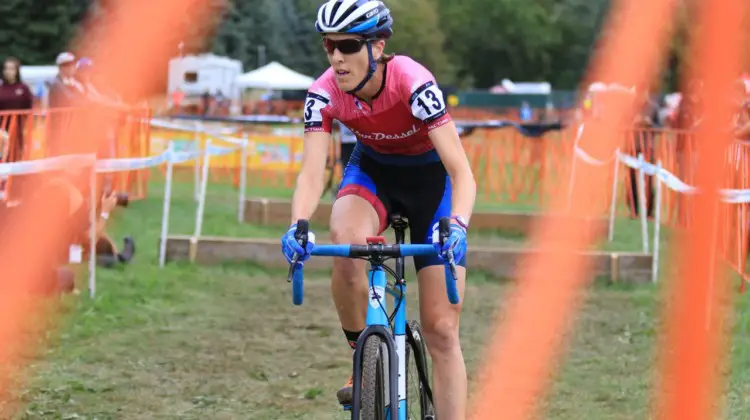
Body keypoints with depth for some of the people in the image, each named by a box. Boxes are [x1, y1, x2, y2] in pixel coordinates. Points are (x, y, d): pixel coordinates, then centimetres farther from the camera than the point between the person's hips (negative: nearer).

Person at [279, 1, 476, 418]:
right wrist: (298, 226, -47)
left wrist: (457, 225, -53)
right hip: (373, 171, 2)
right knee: (345, 240, -34)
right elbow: (312, 172, -27)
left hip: (430, 176, -2)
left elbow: (461, 171, -35)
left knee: (441, 329, -7)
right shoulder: (324, 93, -23)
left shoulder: (414, 83, -33)